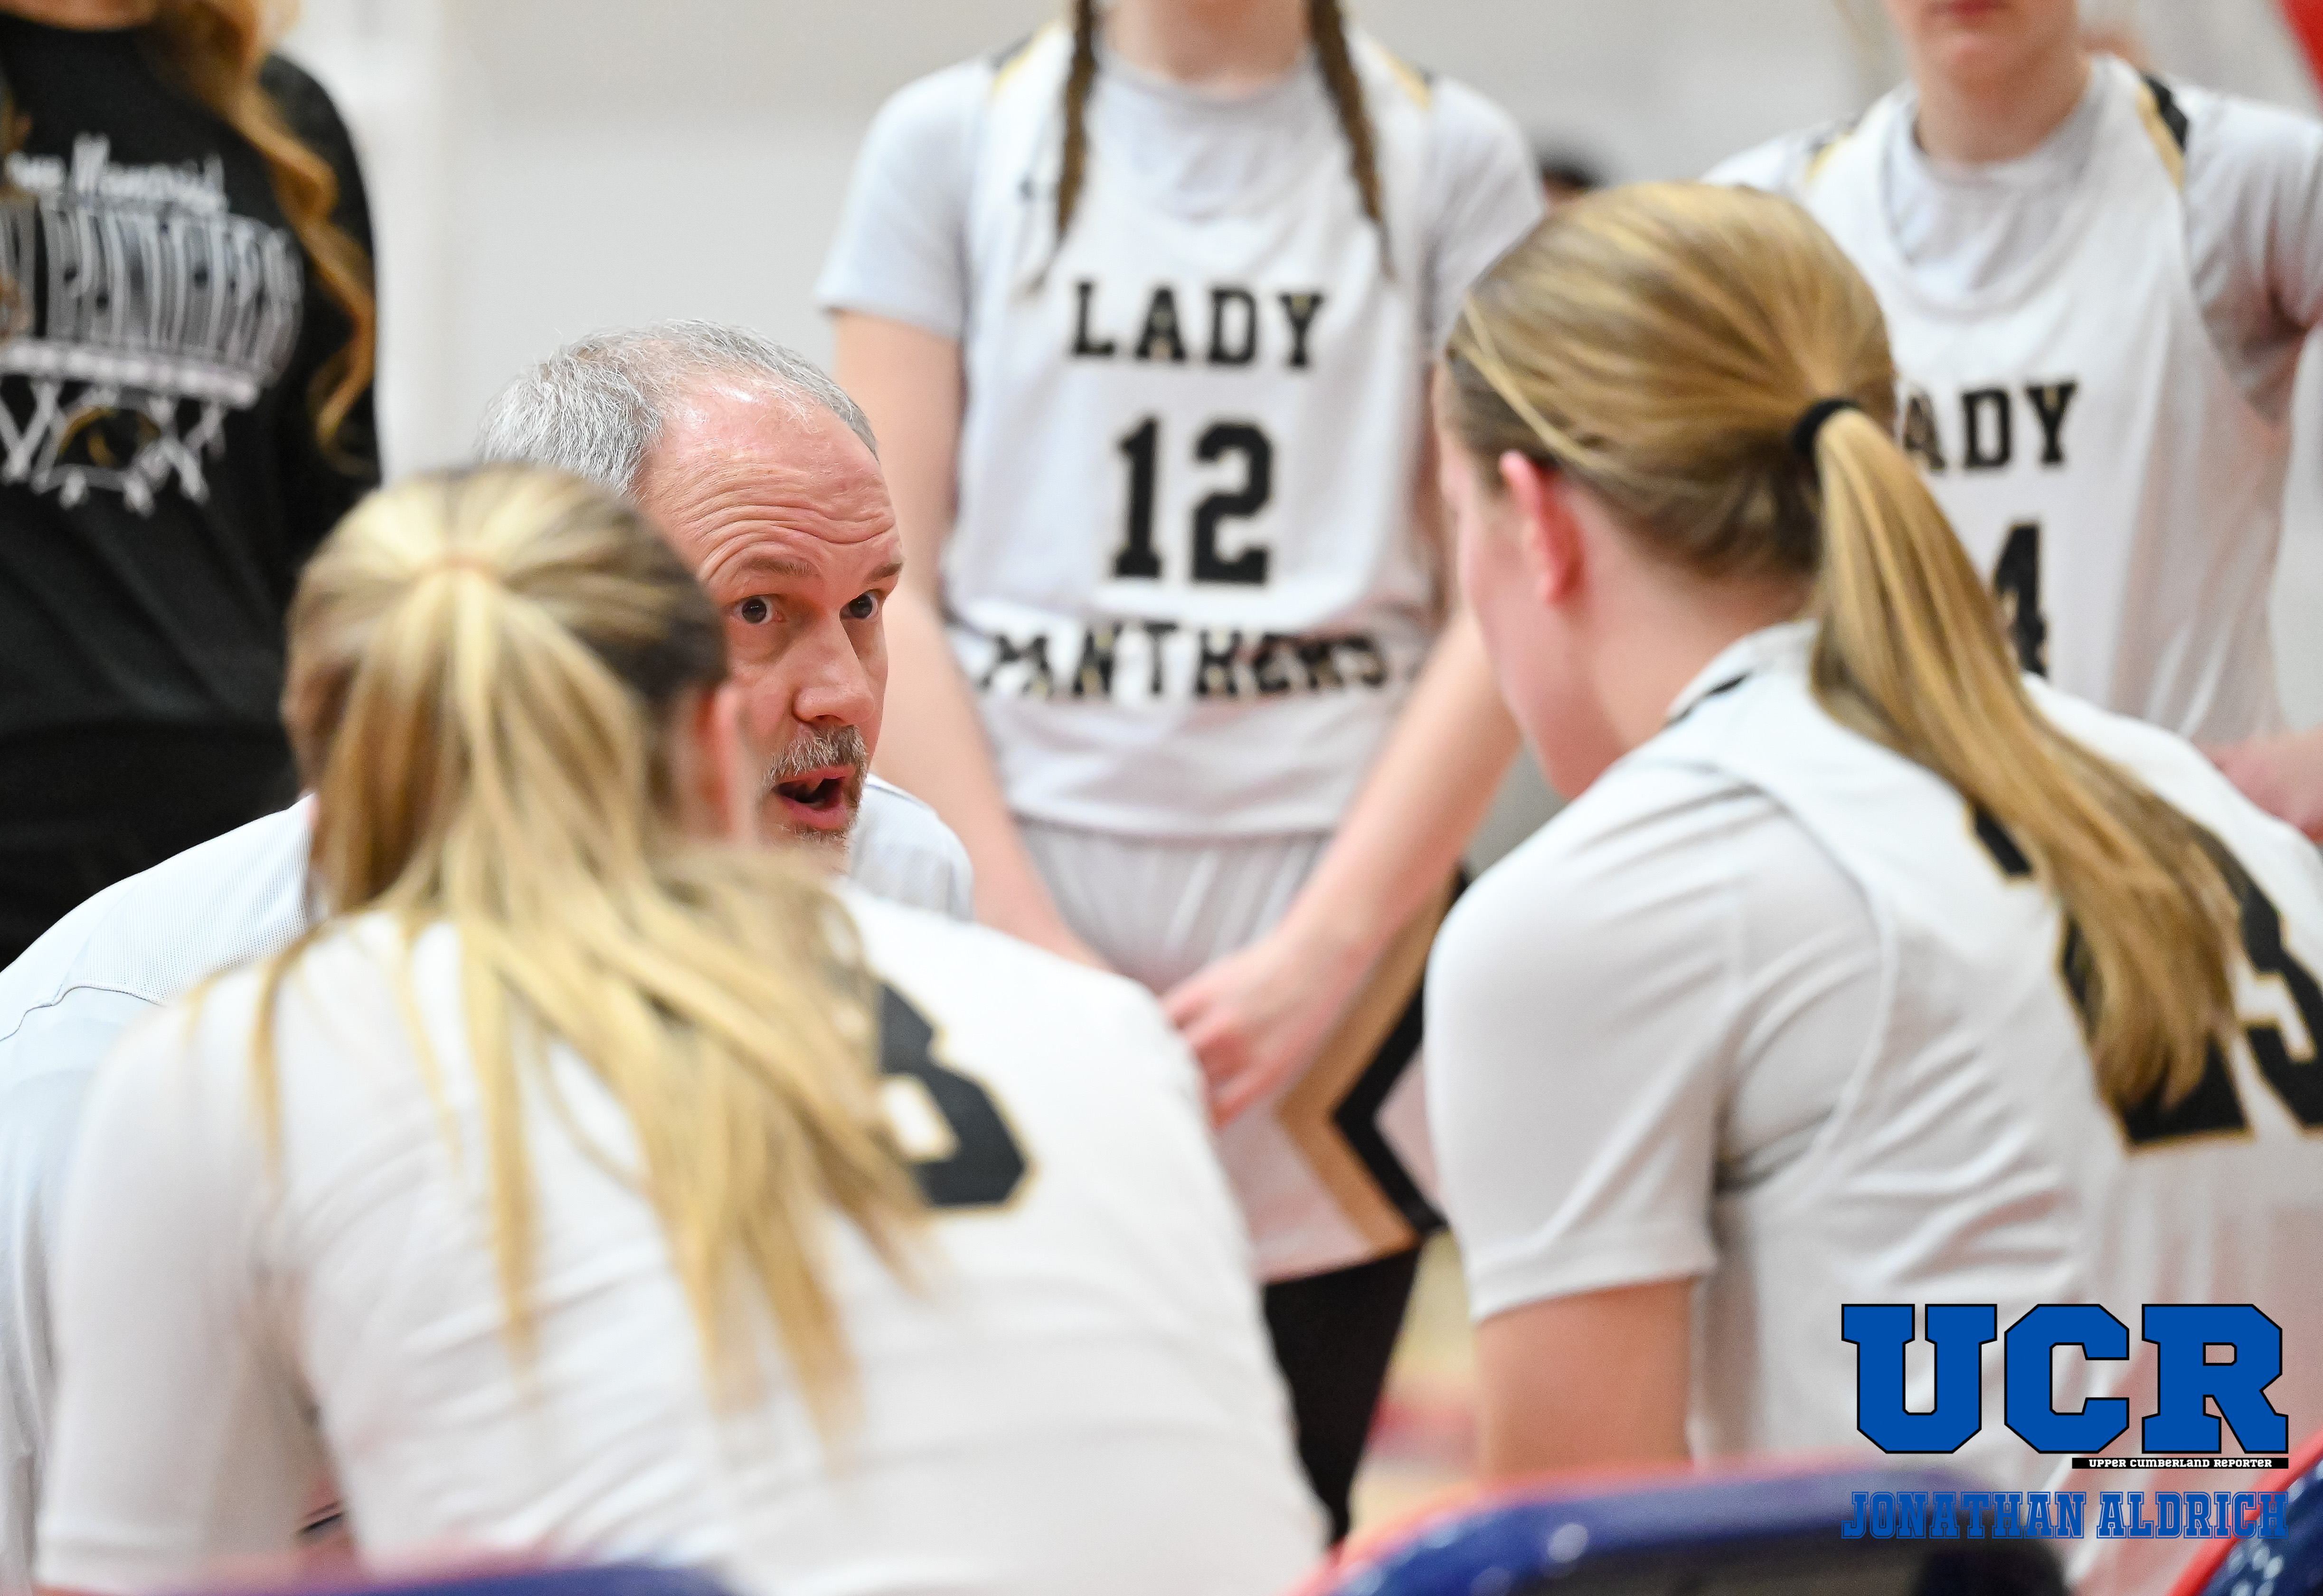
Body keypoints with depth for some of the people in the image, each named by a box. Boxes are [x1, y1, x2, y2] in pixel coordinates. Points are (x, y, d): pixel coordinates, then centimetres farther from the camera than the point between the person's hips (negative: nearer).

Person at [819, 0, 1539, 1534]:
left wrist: (1319, 956, -8)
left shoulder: (1454, 158, 6)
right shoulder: (950, 141, 7)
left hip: (1339, 934, 0)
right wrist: (1032, 948, -7)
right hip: (1010, 909, 0)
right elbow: (885, 593, 2)